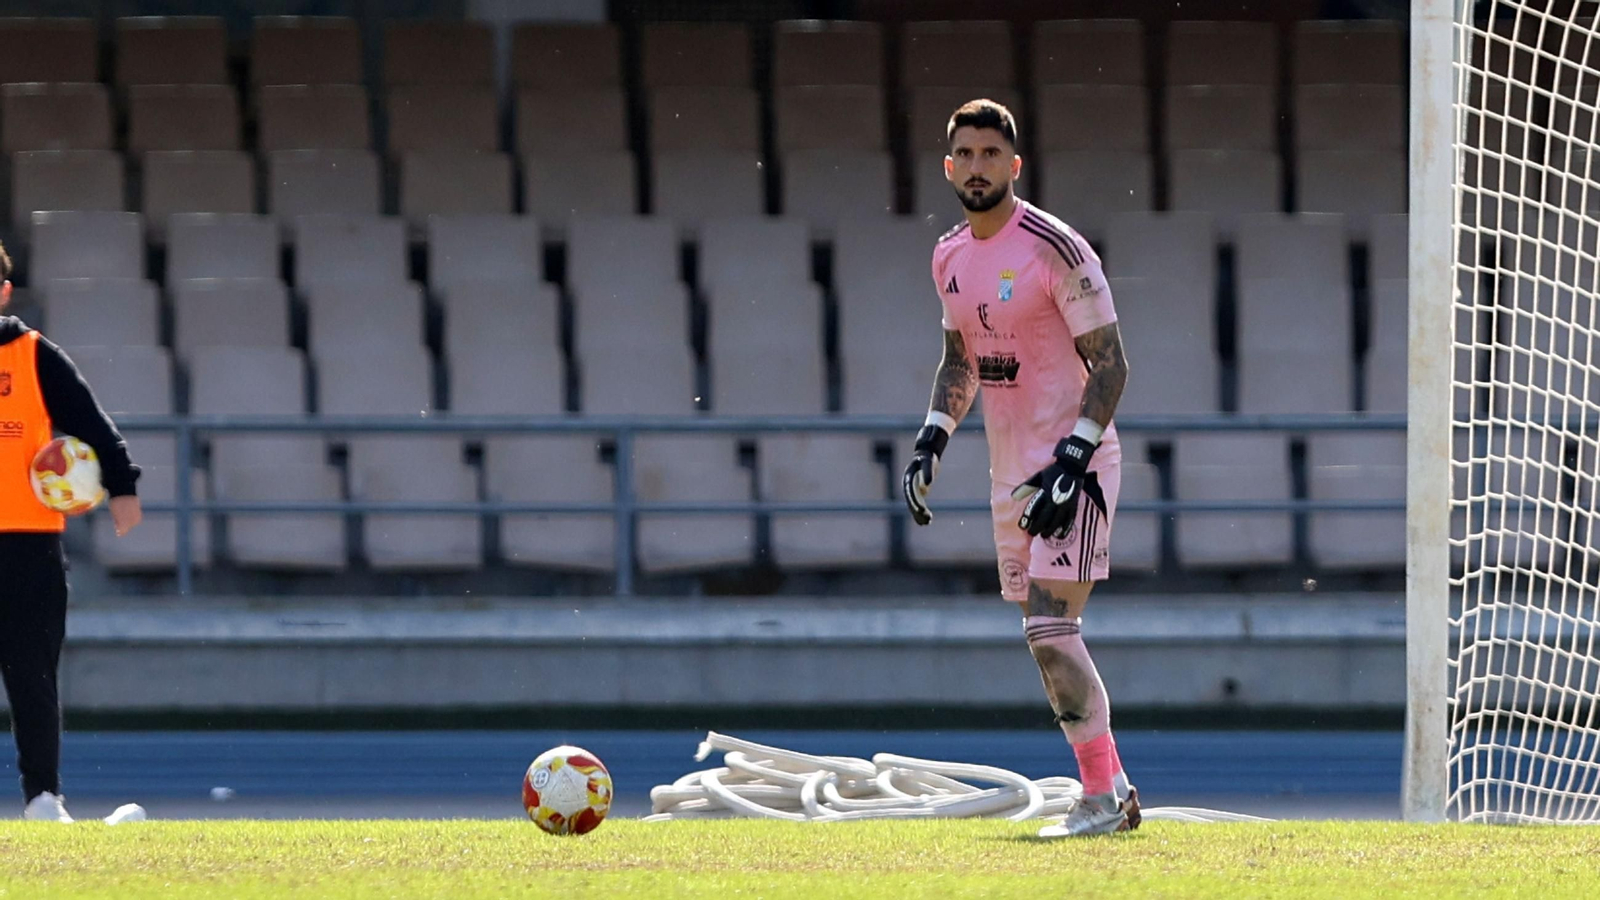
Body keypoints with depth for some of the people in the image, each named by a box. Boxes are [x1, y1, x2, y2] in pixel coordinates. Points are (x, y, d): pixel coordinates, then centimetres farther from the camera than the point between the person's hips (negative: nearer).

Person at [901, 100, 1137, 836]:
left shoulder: (1056, 251, -14)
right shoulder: (950, 257, 9)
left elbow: (1110, 366, -13)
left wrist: (1072, 463, -22)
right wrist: (930, 443, 10)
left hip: (1074, 466, -8)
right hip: (1011, 471, 8)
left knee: (1051, 630, -16)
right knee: (1046, 638, 8)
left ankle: (1100, 796, -9)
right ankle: (1113, 791, 16)